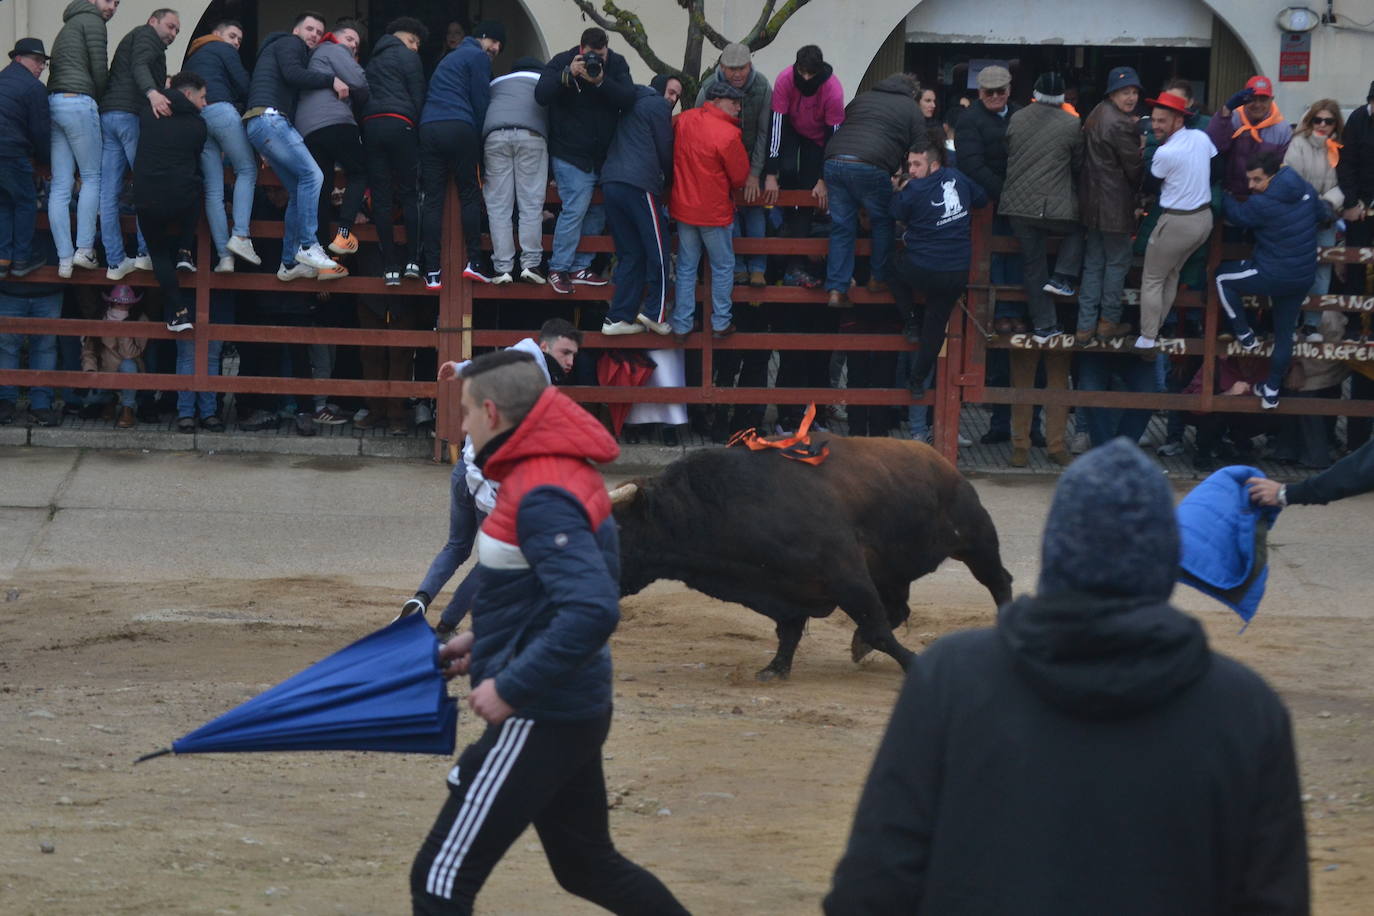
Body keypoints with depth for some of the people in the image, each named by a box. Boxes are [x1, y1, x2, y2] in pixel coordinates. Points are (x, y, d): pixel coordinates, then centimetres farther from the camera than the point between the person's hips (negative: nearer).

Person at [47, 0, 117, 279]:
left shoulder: (69, 26, 28)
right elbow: (100, 70, -5)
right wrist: (99, 101, 12)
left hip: (53, 102, 8)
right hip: (78, 102, -8)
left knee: (60, 185, 1)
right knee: (92, 176, 0)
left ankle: (64, 260, -2)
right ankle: (84, 249, -7)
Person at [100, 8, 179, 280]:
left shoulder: (133, 39, 33)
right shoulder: (147, 34, 3)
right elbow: (139, 67, -17)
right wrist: (152, 93, -35)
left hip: (108, 114, 9)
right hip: (132, 115, -9)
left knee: (109, 191, 1)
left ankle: (115, 262, 1)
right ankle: (146, 253, -7)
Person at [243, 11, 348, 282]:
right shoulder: (289, 43, 5)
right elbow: (292, 74, -14)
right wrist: (331, 80, -10)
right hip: (268, 117, -10)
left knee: (299, 193, 7)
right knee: (312, 174, -20)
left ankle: (290, 262, 4)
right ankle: (307, 246, -24)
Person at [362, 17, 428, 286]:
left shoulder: (373, 60, 27)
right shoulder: (407, 56, 6)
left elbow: (364, 94, 21)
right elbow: (418, 97, -1)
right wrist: (418, 128, 3)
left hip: (370, 123, 5)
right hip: (399, 123, -5)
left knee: (381, 199, 1)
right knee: (410, 194, 1)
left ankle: (390, 268, -3)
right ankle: (413, 261, -9)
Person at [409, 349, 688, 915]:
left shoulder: (543, 496, -21)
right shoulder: (562, 473, 10)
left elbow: (592, 612, -31)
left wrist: (511, 687, -26)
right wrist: (483, 643, 13)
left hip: (540, 721, -10)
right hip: (573, 711, 10)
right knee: (588, 865, 24)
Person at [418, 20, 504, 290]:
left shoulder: (450, 58, 32)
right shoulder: (478, 57, 6)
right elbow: (481, 103, 0)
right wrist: (481, 143, 8)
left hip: (428, 126, 6)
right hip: (459, 127, -6)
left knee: (433, 199, 0)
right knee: (470, 195, 2)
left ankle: (432, 272, -6)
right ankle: (473, 262, -4)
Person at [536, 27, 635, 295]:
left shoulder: (616, 64, 1)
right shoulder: (562, 62, -7)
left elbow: (628, 98, -13)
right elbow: (541, 96, -19)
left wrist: (601, 81, -27)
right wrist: (568, 75, -30)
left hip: (604, 154, 5)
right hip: (570, 153, -5)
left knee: (598, 212, 6)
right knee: (576, 207, -13)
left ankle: (580, 267, 16)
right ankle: (557, 269, -5)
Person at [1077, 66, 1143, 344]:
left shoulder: (1097, 114, 9)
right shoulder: (1122, 125, -20)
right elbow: (1134, 169, -13)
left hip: (1093, 203, 9)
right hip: (1115, 203, -9)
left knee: (1093, 263, 13)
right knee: (1118, 260, 7)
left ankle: (1085, 326, 13)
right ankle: (1108, 321, 15)